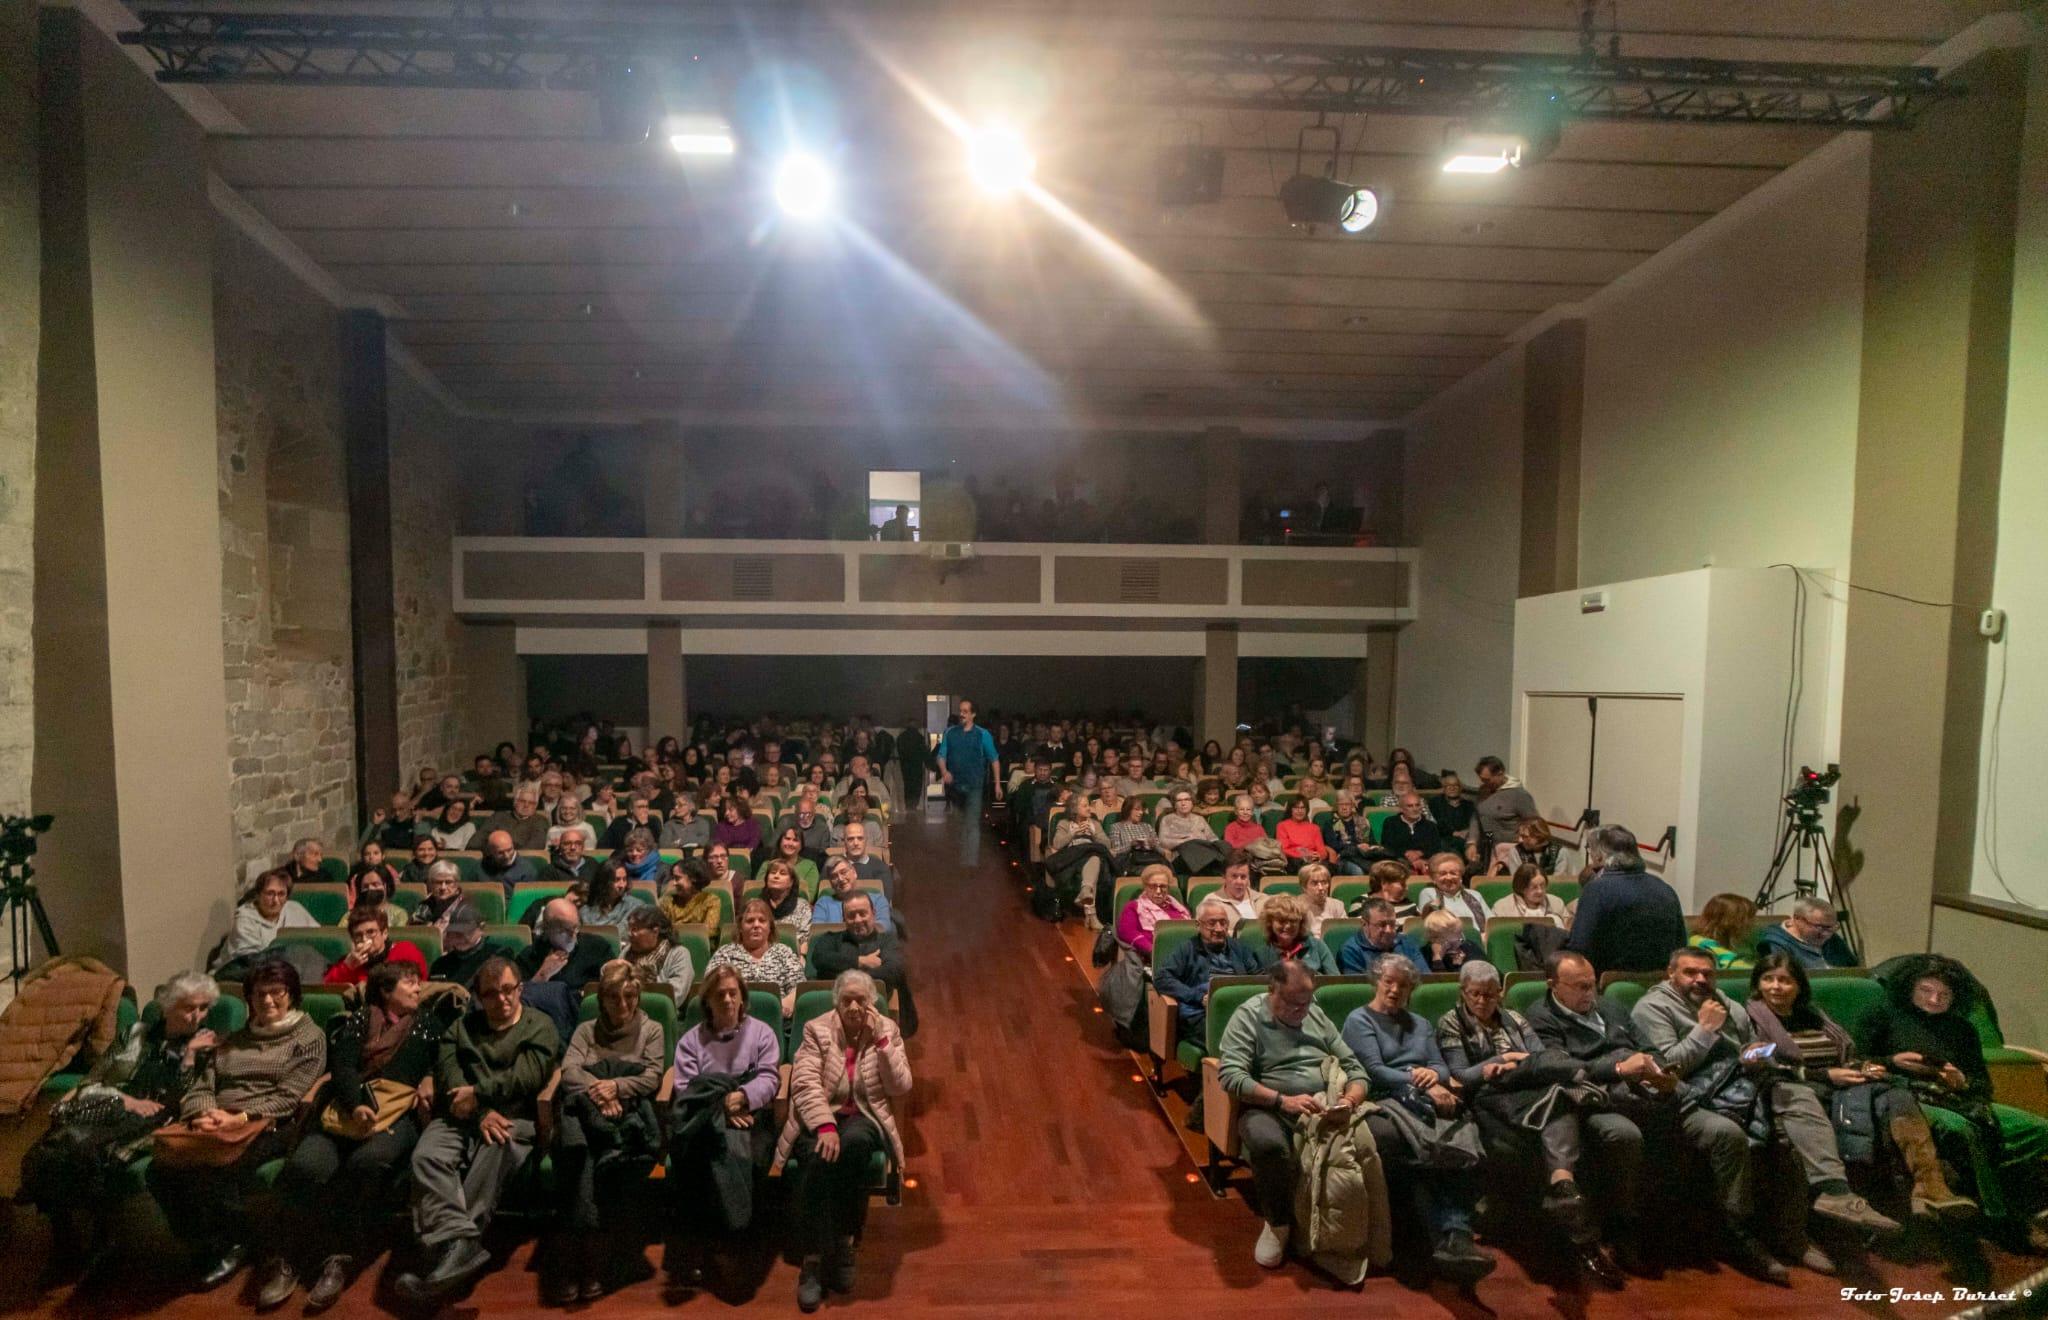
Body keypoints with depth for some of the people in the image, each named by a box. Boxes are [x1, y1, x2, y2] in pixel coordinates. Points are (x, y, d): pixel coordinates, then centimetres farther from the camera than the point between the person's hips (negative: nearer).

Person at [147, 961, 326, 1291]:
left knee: (212, 1168, -32)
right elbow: (200, 1086, 13)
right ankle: (204, 1243, 1)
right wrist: (203, 1115, -9)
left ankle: (233, 1242, -4)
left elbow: (287, 1097, -5)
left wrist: (240, 1118, -19)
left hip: (269, 1127, -6)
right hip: (220, 1126, 6)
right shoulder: (232, 1040, 25)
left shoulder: (309, 1037, 5)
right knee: (161, 1168, -23)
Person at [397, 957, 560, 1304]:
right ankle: (462, 1246, -42)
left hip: (513, 1118, -3)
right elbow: (447, 1075, 5)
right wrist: (480, 1113, -11)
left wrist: (477, 1092, -4)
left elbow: (526, 1078, -4)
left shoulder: (540, 1027, 12)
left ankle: (451, 1249, -37)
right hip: (461, 1117, 3)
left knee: (493, 1157, -35)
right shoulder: (462, 1026, 23)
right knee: (426, 1157, -28)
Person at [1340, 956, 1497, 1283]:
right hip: (1385, 1101, -4)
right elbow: (1375, 1071, -5)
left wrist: (1434, 1074, -7)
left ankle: (1455, 1237, -40)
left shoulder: (1420, 1024, 29)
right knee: (1429, 1148, -38)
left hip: (1426, 1103, 4)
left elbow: (1442, 1067, 17)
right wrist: (1424, 1087, -12)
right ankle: (1452, 1237, -31)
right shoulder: (1359, 1020, 8)